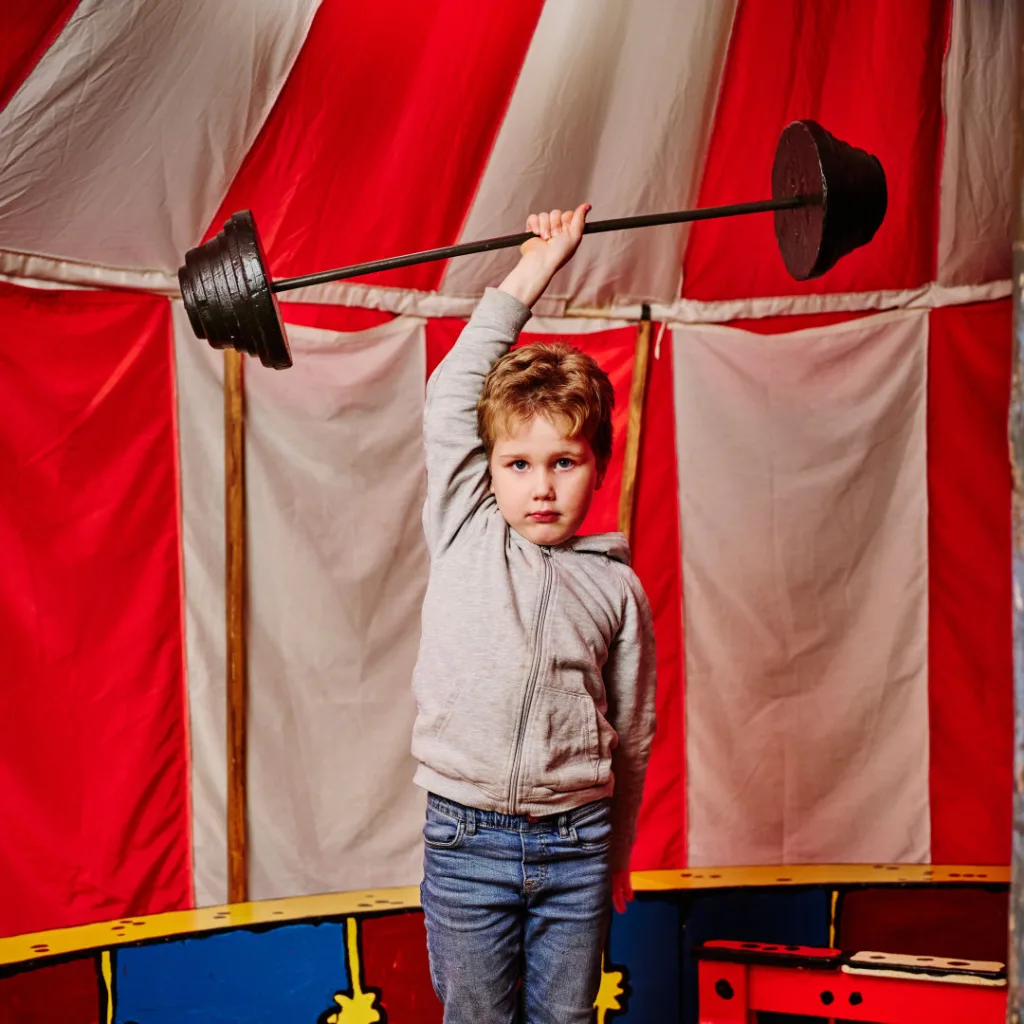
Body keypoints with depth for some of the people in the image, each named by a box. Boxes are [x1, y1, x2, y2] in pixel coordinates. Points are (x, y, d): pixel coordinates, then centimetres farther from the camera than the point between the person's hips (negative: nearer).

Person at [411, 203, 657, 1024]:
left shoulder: (616, 587, 2)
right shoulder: (465, 540, 1)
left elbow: (632, 737, 10)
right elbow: (452, 396, -3)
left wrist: (617, 857, 15)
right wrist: (529, 276, -1)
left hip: (576, 842, 0)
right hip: (466, 839, 0)